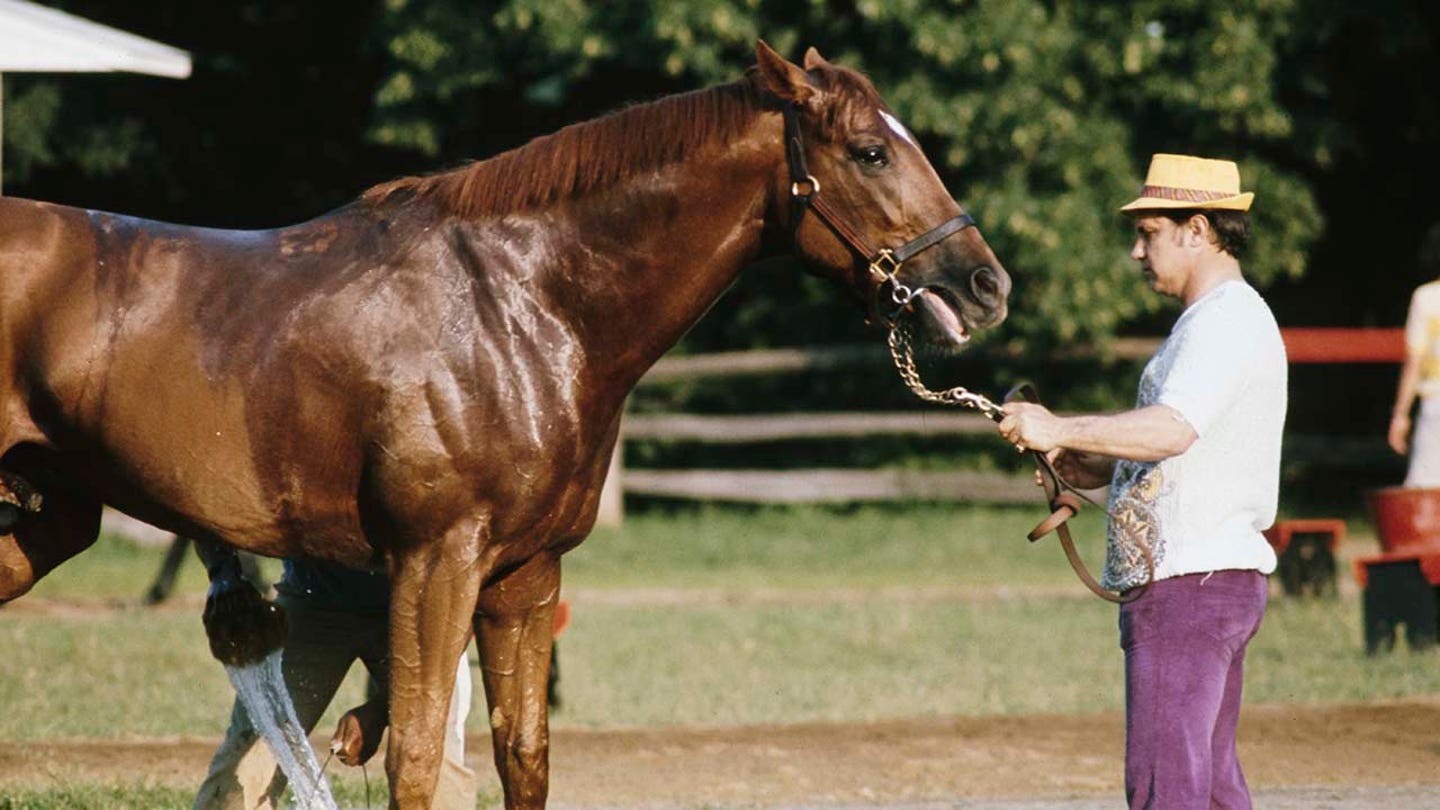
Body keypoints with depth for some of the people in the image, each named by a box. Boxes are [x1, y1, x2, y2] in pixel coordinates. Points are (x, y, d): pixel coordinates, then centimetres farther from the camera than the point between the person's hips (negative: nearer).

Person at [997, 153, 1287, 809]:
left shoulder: (1228, 319, -14)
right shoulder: (1215, 320, 22)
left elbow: (1173, 430, -30)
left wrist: (1062, 431, -30)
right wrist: (1091, 466, 10)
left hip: (1187, 583, -11)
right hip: (1218, 581, 11)